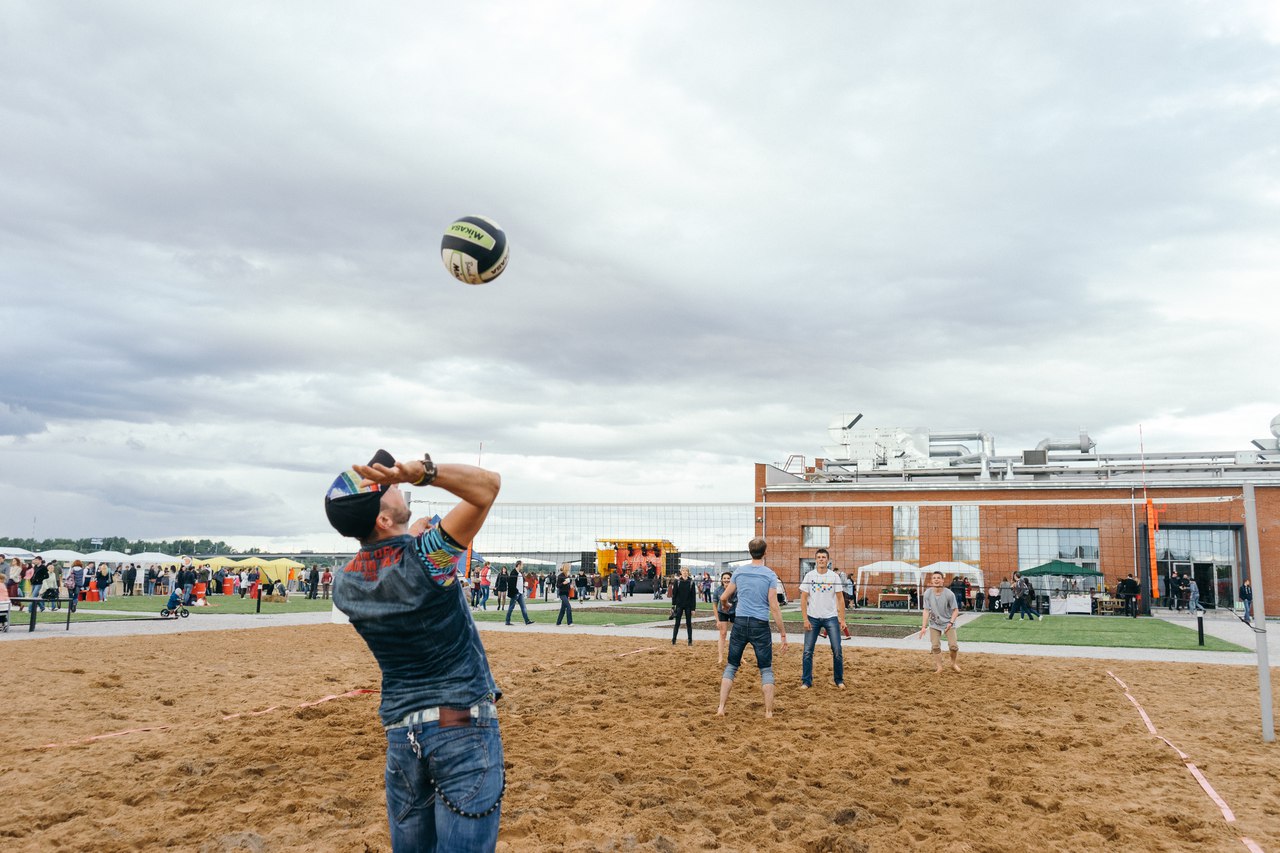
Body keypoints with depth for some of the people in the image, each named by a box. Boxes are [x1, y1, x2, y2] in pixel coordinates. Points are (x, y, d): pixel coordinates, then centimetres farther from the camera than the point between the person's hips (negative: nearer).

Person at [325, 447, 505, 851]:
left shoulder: (343, 585, 0)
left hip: (400, 732, 6)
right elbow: (488, 484, -21)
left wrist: (413, 536, 17)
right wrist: (421, 471, -32)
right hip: (464, 725, -6)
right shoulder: (426, 555, -18)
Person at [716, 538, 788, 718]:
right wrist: (783, 634, -5)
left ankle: (721, 708, 9)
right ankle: (768, 713, 8)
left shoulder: (739, 571, 3)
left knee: (731, 667, 13)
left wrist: (725, 607, 34)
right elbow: (774, 607, -9)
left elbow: (723, 598, 10)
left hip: (740, 622, 2)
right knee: (766, 670, 9)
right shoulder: (770, 575, -6)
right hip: (760, 626, -2)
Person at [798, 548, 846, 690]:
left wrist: (842, 619, -4)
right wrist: (805, 619, -6)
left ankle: (839, 680, 15)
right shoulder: (809, 575, 0)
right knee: (807, 651, -1)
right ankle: (806, 681, 9)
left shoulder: (834, 576, 1)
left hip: (831, 618, 0)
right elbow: (803, 598, 0)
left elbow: (840, 599, 2)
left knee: (837, 651, -2)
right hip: (813, 618, 0)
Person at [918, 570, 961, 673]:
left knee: (953, 646, -7)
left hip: (948, 623, -2)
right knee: (935, 646, -2)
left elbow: (955, 610, -10)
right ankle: (939, 667, 13)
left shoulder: (949, 594, -19)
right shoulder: (928, 593, -13)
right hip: (934, 623, 2)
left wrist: (951, 622, -23)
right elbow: (926, 610, -9)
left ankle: (953, 663, 21)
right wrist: (924, 626, -13)